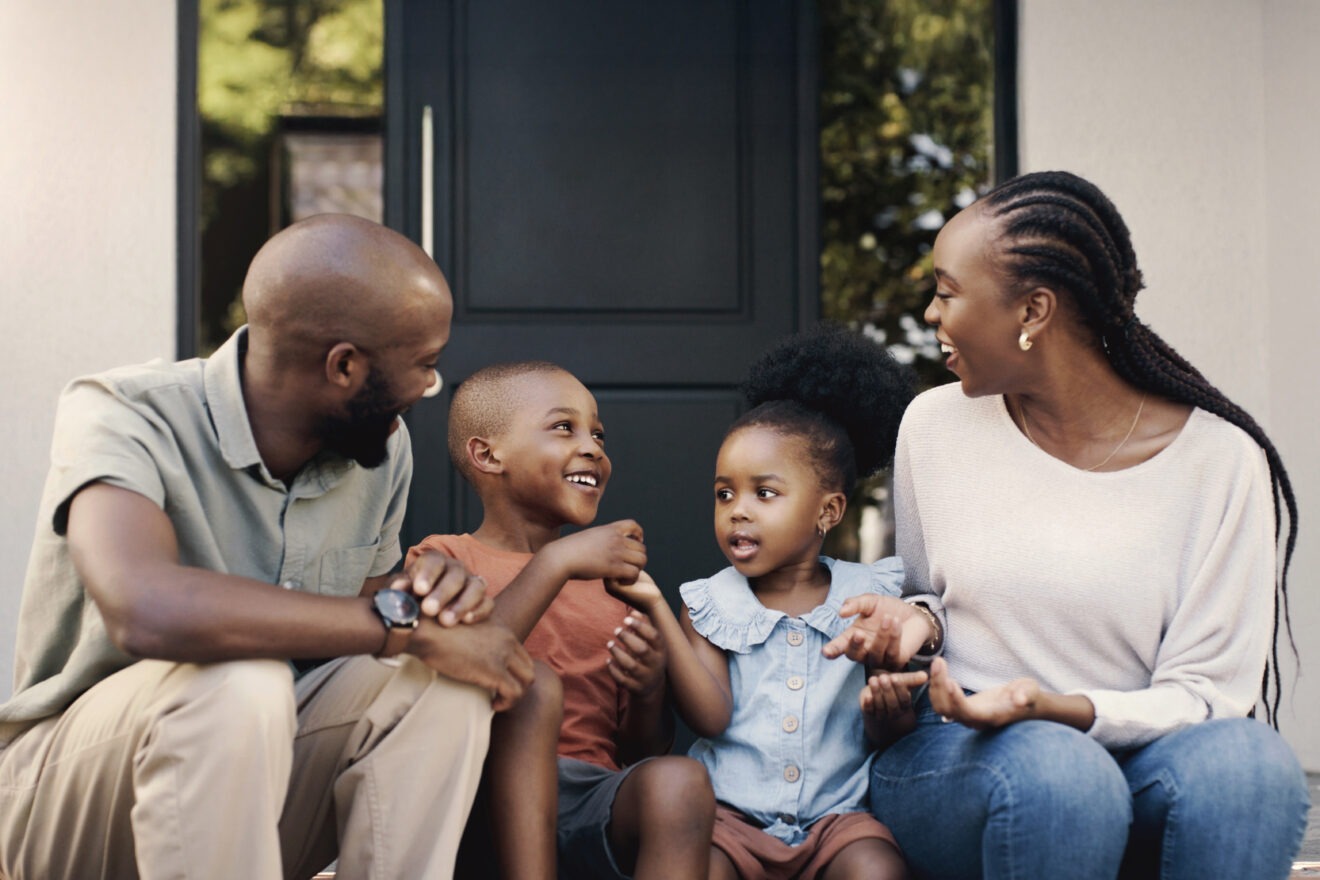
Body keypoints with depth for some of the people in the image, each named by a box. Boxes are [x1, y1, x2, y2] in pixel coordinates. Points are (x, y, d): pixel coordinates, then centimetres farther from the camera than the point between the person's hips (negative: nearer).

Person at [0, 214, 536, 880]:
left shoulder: (382, 449, -1)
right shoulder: (122, 417, -22)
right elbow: (145, 610, -42)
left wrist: (439, 594, -15)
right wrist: (405, 624, -34)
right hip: (69, 799, -5)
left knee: (444, 675, -19)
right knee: (237, 679, -35)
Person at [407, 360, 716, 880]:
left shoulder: (612, 578, 21)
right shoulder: (446, 559, 9)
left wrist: (649, 691, -4)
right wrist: (556, 562, -16)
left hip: (597, 801, 3)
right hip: (495, 800, -3)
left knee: (681, 781, -29)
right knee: (531, 685, -31)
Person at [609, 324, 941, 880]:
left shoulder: (868, 597, 5)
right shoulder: (710, 605, 7)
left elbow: (884, 741, 5)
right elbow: (710, 717, -10)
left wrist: (884, 710, -21)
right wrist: (656, 610, -18)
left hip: (837, 810, 0)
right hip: (731, 813, 0)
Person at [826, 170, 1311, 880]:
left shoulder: (1220, 457, -5)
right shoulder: (935, 425, 3)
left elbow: (1204, 693, -7)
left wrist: (1050, 706, -24)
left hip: (1125, 755, 0)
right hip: (950, 760, 1)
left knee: (1247, 758, -33)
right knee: (1053, 771, -34)